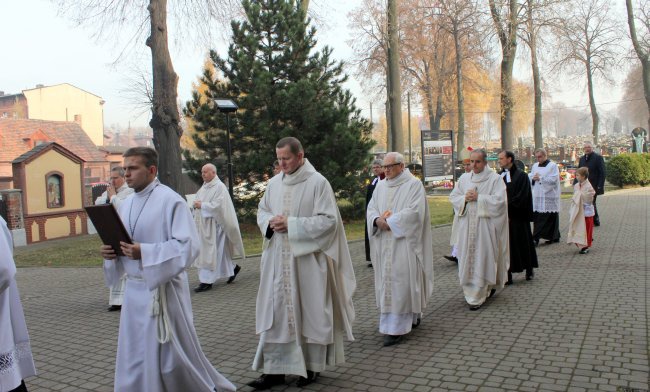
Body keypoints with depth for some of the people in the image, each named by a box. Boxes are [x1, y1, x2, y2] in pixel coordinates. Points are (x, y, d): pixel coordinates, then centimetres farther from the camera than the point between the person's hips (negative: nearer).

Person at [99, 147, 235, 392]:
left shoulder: (171, 201, -12)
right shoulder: (126, 204, 11)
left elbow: (188, 245, -19)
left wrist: (144, 252, -25)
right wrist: (111, 252, -4)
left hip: (162, 290, -7)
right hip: (134, 290, 7)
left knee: (172, 356, 4)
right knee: (133, 361, 12)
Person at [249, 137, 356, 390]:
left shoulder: (318, 182, -9)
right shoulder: (274, 183, 8)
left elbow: (329, 220, -14)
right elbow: (262, 211, 17)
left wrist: (291, 224, -18)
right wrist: (270, 222, -7)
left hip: (307, 260, -5)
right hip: (278, 260, 5)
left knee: (308, 312, 6)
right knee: (275, 312, 5)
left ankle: (311, 366, 23)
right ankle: (275, 369, 14)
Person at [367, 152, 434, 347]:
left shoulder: (414, 184, -5)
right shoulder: (381, 186, 13)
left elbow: (415, 211, -16)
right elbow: (371, 208, 8)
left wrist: (390, 221, -17)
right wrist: (378, 220, -14)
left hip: (404, 242, -6)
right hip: (384, 244, 6)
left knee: (401, 280, -6)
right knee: (387, 279, 9)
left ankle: (396, 327, -3)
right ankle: (410, 316, 23)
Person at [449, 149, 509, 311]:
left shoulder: (495, 178, -3)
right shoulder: (464, 178, 11)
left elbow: (499, 200, -12)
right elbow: (453, 197, 9)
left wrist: (478, 198, -15)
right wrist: (465, 198, -10)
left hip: (485, 225, -5)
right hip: (467, 226, 5)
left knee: (482, 258, -3)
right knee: (467, 259, 6)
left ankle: (477, 297, 4)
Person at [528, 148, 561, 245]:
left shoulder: (552, 166, -5)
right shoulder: (535, 166, 14)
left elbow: (554, 179, -14)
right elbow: (529, 177, 15)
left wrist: (540, 178, -14)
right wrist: (533, 178, -7)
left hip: (549, 197, -5)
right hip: (537, 196, 5)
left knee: (550, 218, 1)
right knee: (537, 218, 2)